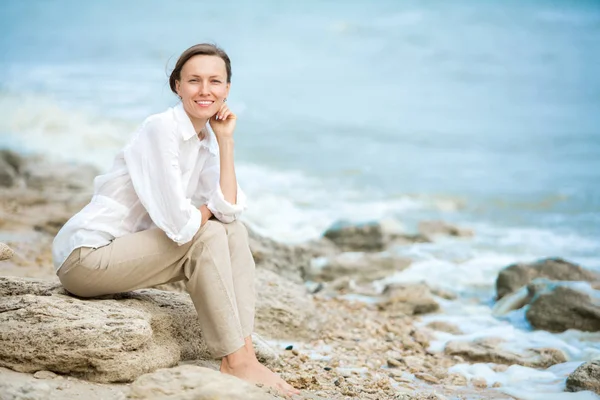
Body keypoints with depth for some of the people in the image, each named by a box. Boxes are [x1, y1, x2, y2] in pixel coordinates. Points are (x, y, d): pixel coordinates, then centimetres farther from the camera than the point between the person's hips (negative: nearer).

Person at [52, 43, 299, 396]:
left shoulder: (207, 140, 7)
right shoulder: (161, 129, -19)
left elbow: (229, 211, -6)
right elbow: (179, 223, -25)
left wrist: (226, 142, -7)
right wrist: (208, 210, -4)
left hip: (122, 251, 8)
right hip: (85, 255, -8)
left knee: (236, 233, -2)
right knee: (207, 237, -19)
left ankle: (246, 353, -9)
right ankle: (234, 363, -13)